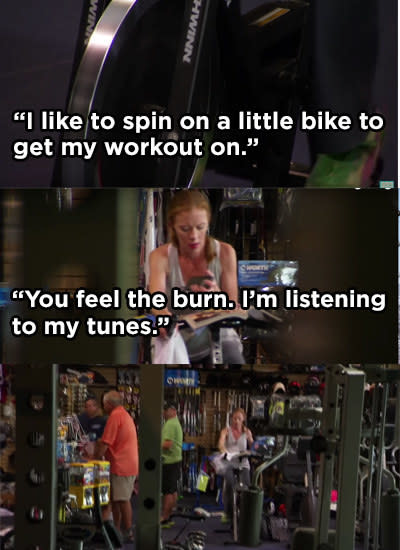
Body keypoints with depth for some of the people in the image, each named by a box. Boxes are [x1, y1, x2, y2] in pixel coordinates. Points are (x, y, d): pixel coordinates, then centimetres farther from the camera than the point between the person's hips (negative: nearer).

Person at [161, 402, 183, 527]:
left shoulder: (170, 424, -15)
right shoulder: (176, 423, 18)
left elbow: (168, 444, -23)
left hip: (169, 461, -11)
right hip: (175, 459, 11)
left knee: (168, 491, -7)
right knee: (173, 491, 13)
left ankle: (164, 518, -4)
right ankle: (168, 517, 20)